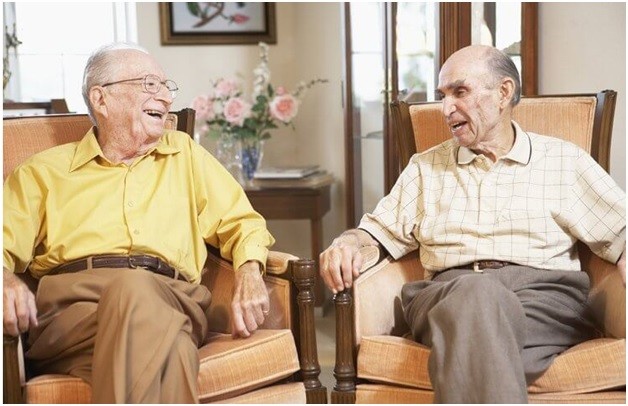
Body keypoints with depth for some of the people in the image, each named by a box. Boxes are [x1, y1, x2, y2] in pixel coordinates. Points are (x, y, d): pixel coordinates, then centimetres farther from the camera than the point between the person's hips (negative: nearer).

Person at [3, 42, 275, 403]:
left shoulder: (185, 154, 28)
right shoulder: (43, 172, 22)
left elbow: (243, 222, 24)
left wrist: (249, 272, 1)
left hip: (171, 297, 2)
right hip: (71, 302, -1)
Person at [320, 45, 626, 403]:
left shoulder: (565, 160, 18)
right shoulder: (426, 166, 25)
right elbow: (379, 230, 21)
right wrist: (347, 244, -2)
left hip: (546, 298, -1)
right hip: (448, 293, 1)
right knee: (477, 292, -38)